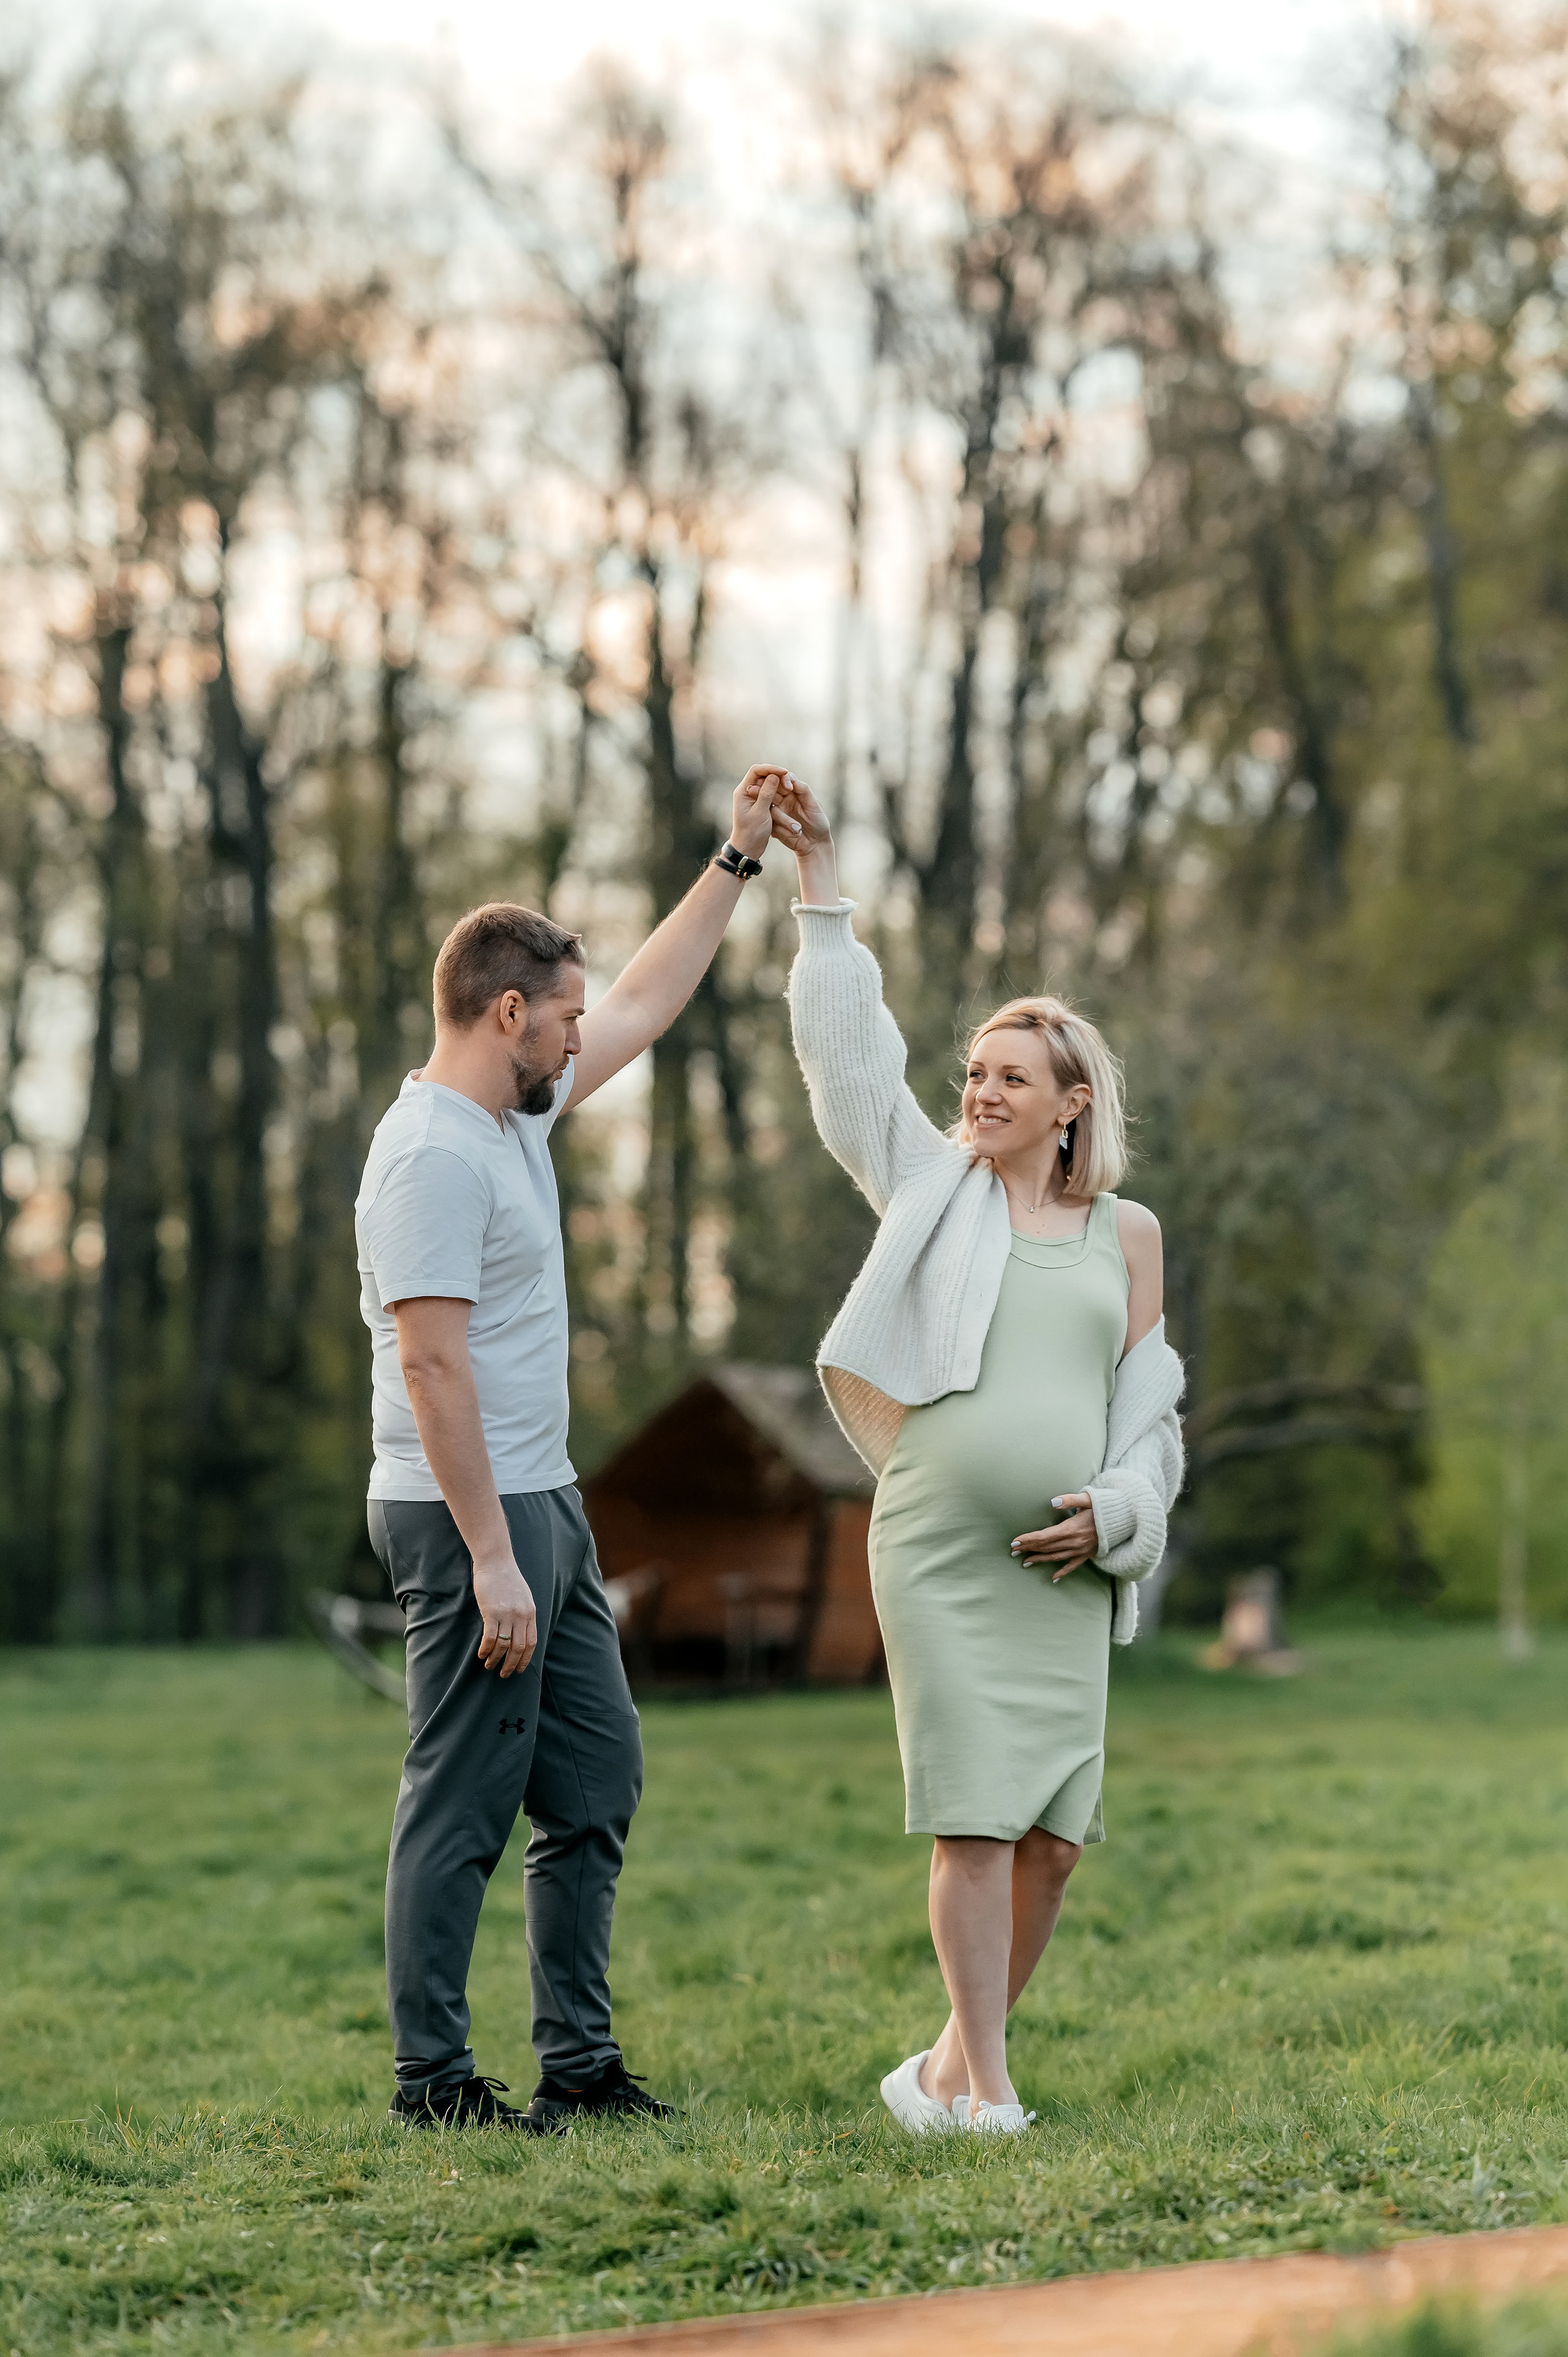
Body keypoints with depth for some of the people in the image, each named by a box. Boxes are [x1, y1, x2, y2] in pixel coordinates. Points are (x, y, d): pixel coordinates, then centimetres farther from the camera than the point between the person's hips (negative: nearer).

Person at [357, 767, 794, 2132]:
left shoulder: (518, 1113, 12)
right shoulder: (433, 1157, -18)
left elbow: (647, 1005, 25)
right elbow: (433, 1368, -23)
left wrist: (740, 861, 24)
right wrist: (491, 1560, -25)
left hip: (544, 1506, 10)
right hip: (473, 1515, -10)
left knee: (597, 1782, 12)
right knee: (464, 1806, -5)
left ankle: (579, 2061, 17)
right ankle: (434, 2079, 2)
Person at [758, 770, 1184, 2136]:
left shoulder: (1127, 1235, 11)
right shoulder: (933, 1185, 8)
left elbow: (1151, 1410, 12)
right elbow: (849, 1051, 4)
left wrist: (1112, 1512, -5)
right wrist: (821, 886, 1)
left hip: (1063, 1571, 2)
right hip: (937, 1555, -2)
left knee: (1053, 1837, 0)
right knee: (974, 1820, -8)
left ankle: (958, 2058, 16)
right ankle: (986, 2089, -3)